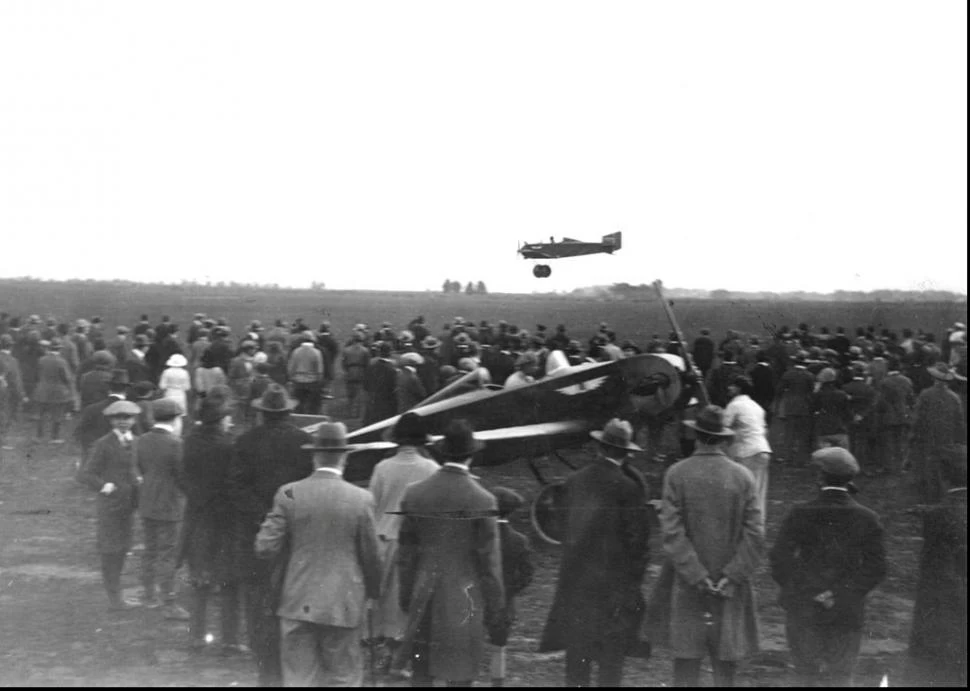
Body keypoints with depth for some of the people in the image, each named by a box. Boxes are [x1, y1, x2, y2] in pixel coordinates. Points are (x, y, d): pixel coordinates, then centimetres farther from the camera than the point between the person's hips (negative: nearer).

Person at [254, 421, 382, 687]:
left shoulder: (289, 493, -5)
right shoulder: (361, 499, -7)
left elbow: (265, 548, -6)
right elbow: (370, 556, 0)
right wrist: (374, 593, 16)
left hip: (298, 604, 1)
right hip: (344, 605, -1)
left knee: (299, 677, 7)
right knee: (343, 677, 9)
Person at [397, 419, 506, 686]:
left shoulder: (415, 494, 0)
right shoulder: (482, 501, -11)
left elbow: (406, 552, 7)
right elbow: (489, 562, -8)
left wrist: (406, 598, 18)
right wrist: (495, 612, 1)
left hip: (424, 597, 3)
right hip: (465, 600, -3)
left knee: (421, 674, 11)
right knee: (460, 676, 2)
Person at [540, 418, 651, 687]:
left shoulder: (574, 481, 3)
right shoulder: (629, 486, -11)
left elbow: (568, 525, 10)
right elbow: (638, 538, -9)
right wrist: (633, 582, -1)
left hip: (574, 577, 4)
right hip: (613, 581, -4)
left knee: (577, 648, 11)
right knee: (611, 653, 3)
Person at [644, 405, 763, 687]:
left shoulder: (676, 474, -7)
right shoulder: (743, 476, -3)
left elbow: (671, 531, -11)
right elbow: (755, 535, -7)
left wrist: (696, 576, -10)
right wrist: (732, 576, -8)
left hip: (686, 583, -1)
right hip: (730, 584, 1)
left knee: (686, 656, 6)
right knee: (725, 659, 8)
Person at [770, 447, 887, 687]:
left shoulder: (799, 515, -6)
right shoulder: (867, 518, -2)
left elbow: (780, 561, -8)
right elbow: (875, 568, -6)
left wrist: (806, 595, 1)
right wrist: (841, 594, -4)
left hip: (804, 613, -1)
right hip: (848, 615, 1)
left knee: (809, 676, 6)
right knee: (841, 677, 10)